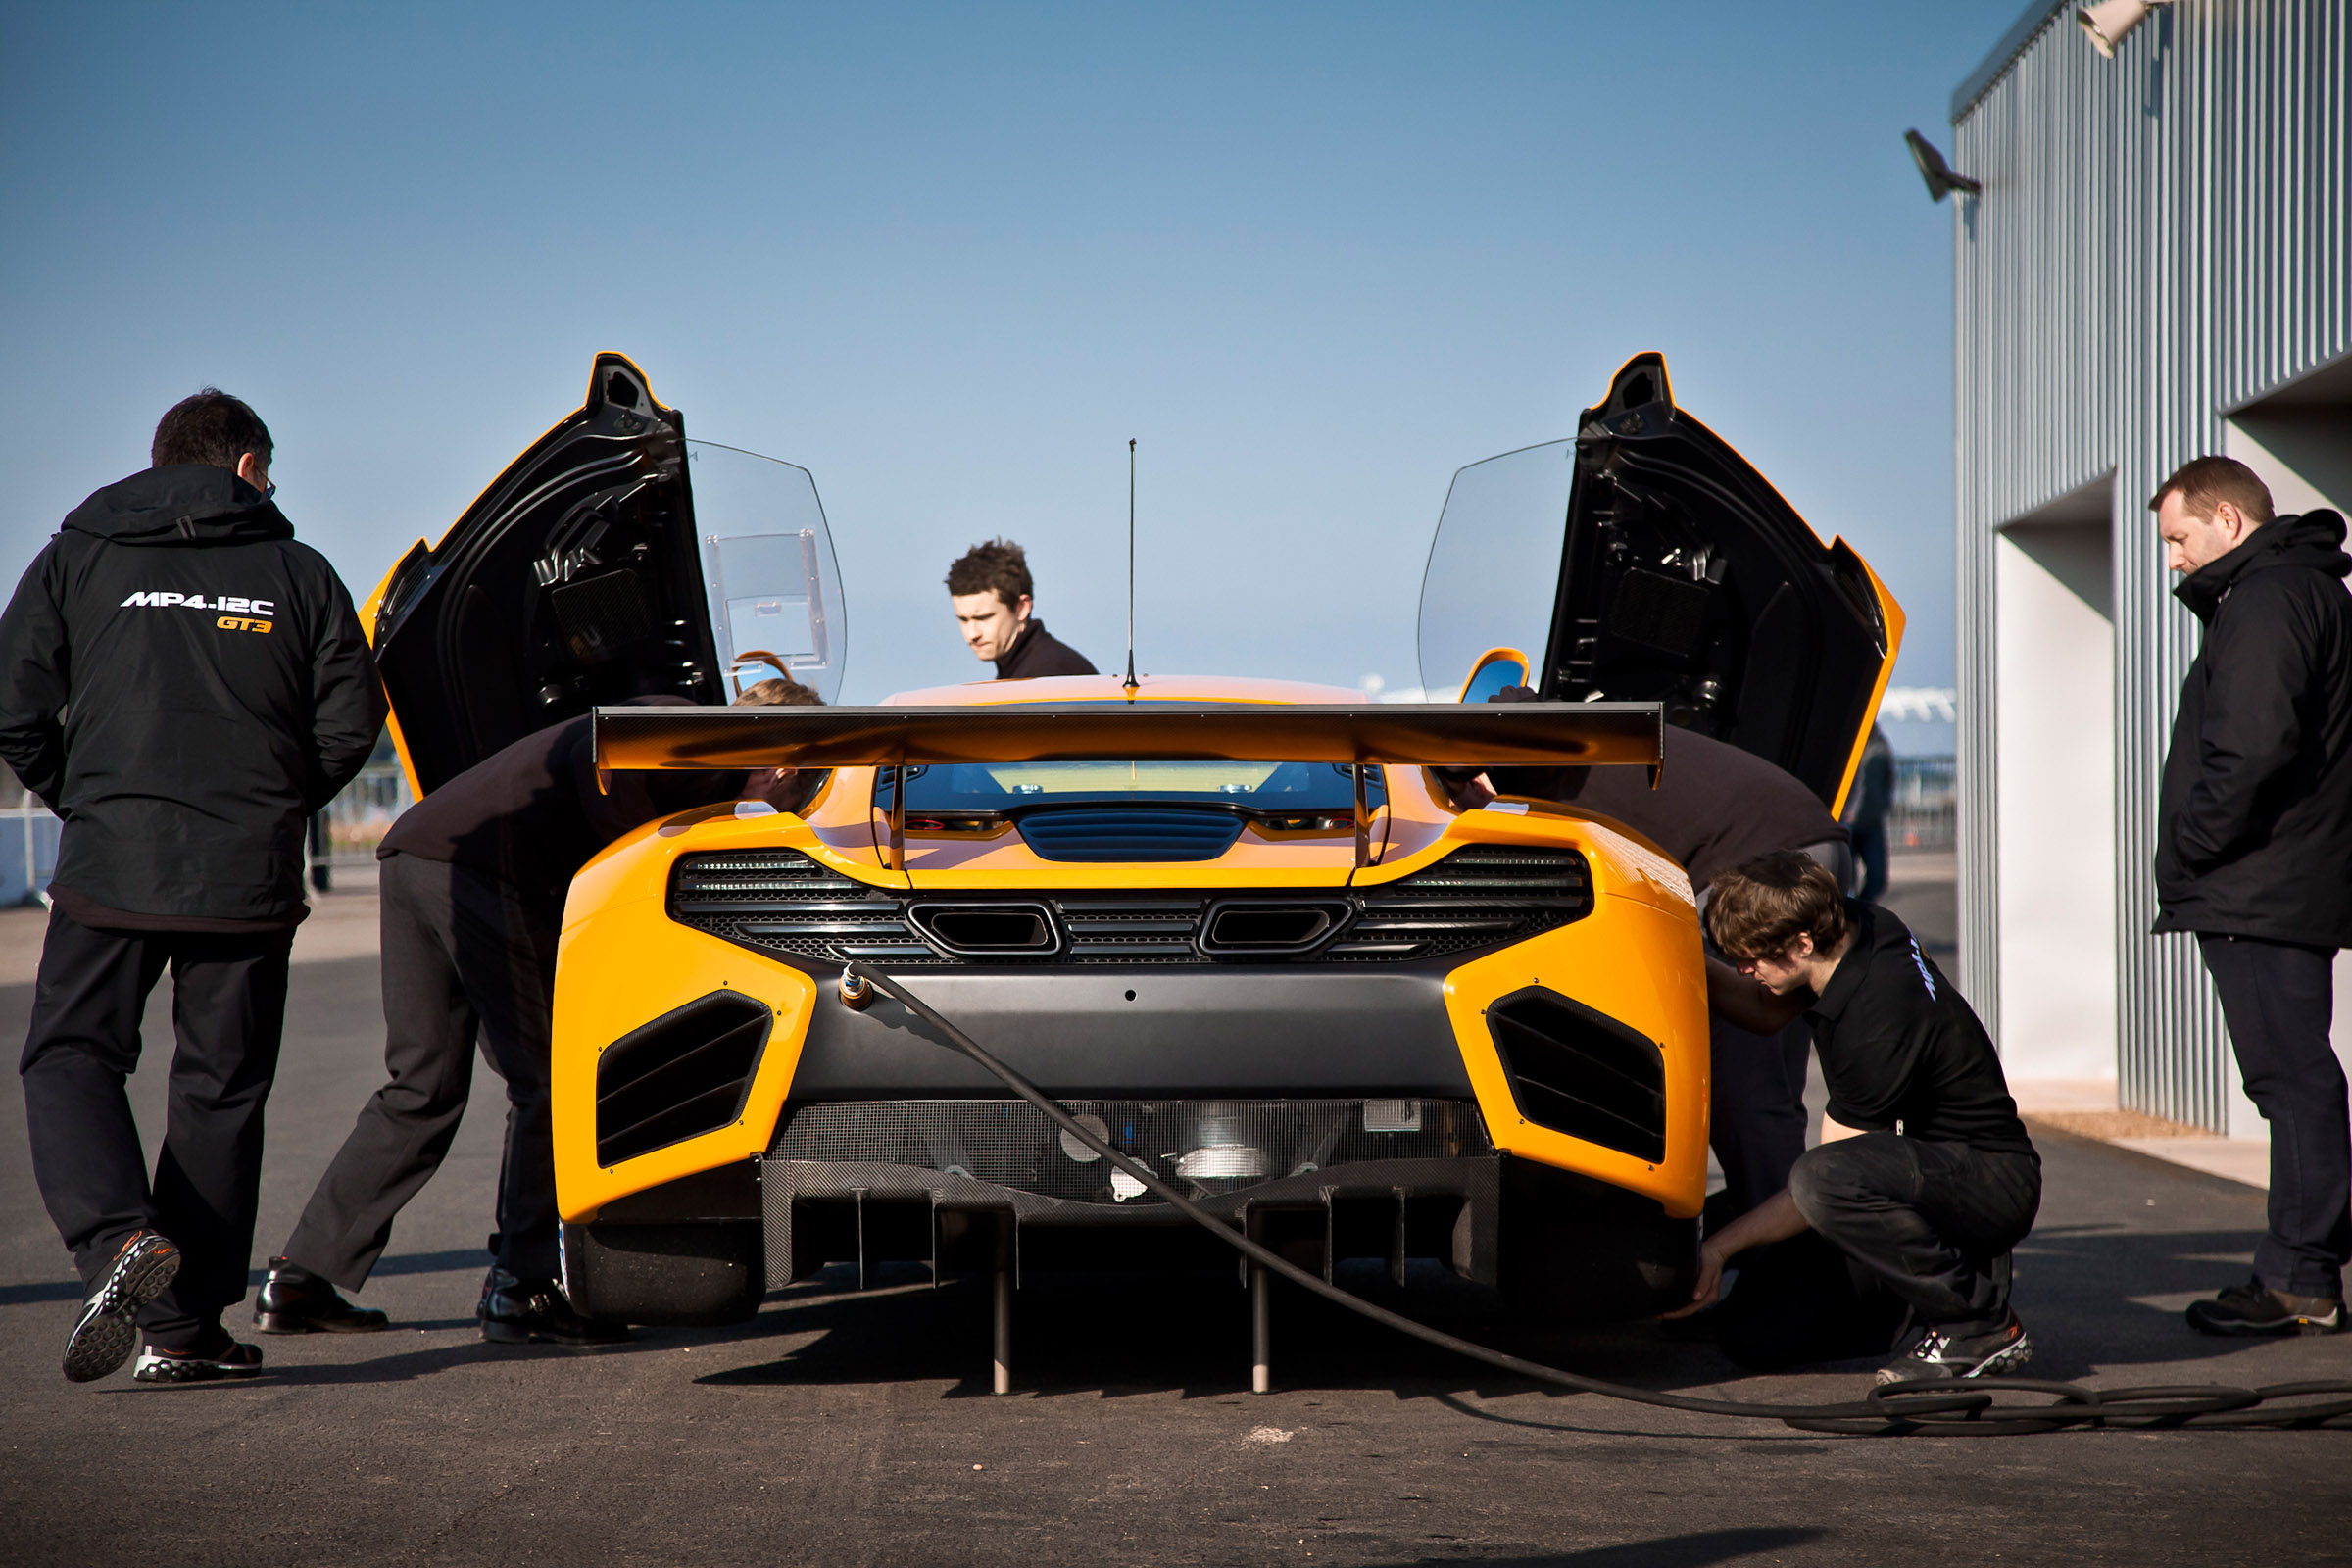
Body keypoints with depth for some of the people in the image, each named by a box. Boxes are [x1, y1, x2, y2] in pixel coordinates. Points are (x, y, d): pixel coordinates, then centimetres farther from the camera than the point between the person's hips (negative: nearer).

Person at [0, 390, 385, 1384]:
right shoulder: (297, 573, 6)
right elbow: (351, 720, 2)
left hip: (113, 864, -1)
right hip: (250, 876, 1)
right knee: (220, 1089, 9)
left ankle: (117, 1237, -20)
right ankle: (183, 1328, 8)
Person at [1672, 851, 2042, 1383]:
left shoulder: (1881, 1017, -29)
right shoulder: (1855, 924, -4)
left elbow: (1830, 1180, -22)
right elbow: (1767, 1012, 17)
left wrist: (1720, 1245, -18)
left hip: (1990, 1181, -8)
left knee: (1823, 1179, -39)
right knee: (1754, 1333, -4)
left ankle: (1979, 1323, -19)